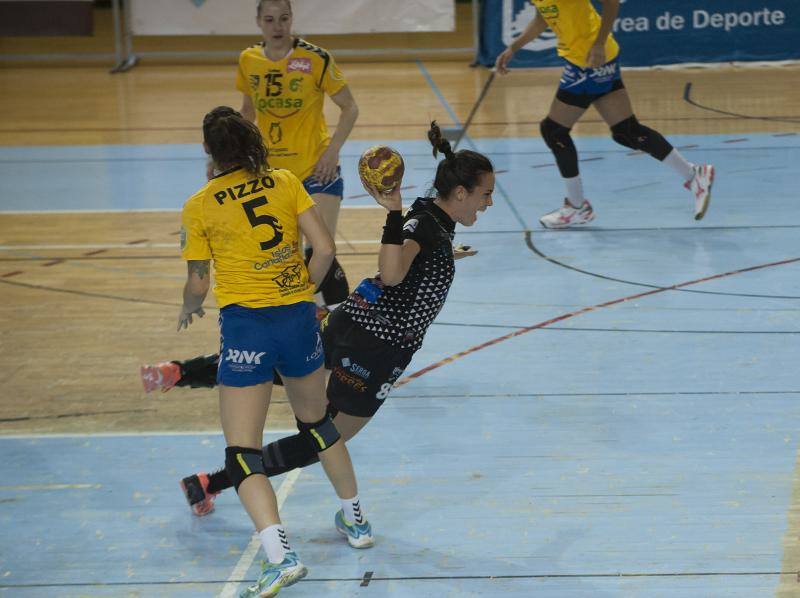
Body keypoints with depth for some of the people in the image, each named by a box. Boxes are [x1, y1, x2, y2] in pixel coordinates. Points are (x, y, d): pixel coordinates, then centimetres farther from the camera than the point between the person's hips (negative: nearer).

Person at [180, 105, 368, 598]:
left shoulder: (200, 207, -3)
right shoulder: (285, 182, 4)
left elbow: (198, 286, 2)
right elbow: (325, 249, -2)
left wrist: (189, 310, 24)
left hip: (245, 323, -4)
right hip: (299, 318, 4)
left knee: (242, 452, -2)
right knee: (317, 422, 28)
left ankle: (281, 556, -19)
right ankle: (356, 518, 41)